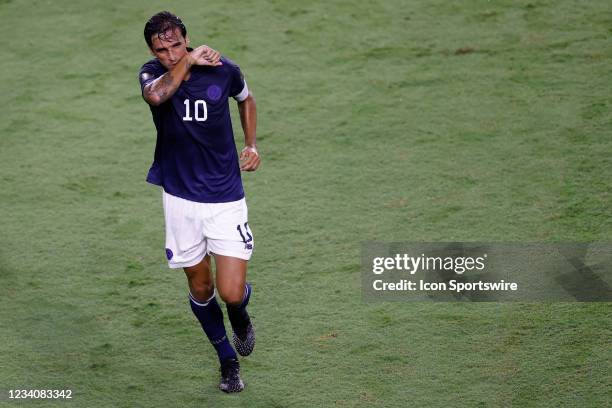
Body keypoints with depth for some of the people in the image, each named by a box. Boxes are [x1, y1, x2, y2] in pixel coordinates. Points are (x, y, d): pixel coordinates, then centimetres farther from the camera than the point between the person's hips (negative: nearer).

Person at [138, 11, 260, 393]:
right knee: (200, 288, 12)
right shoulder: (153, 73, -8)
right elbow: (156, 95, -35)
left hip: (226, 197, -1)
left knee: (232, 293, -9)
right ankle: (228, 361, 34)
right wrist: (187, 62, -24)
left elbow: (246, 99, 17)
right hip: (180, 197, 1)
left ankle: (240, 316, 28)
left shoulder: (224, 70, -7)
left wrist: (251, 145, 10)